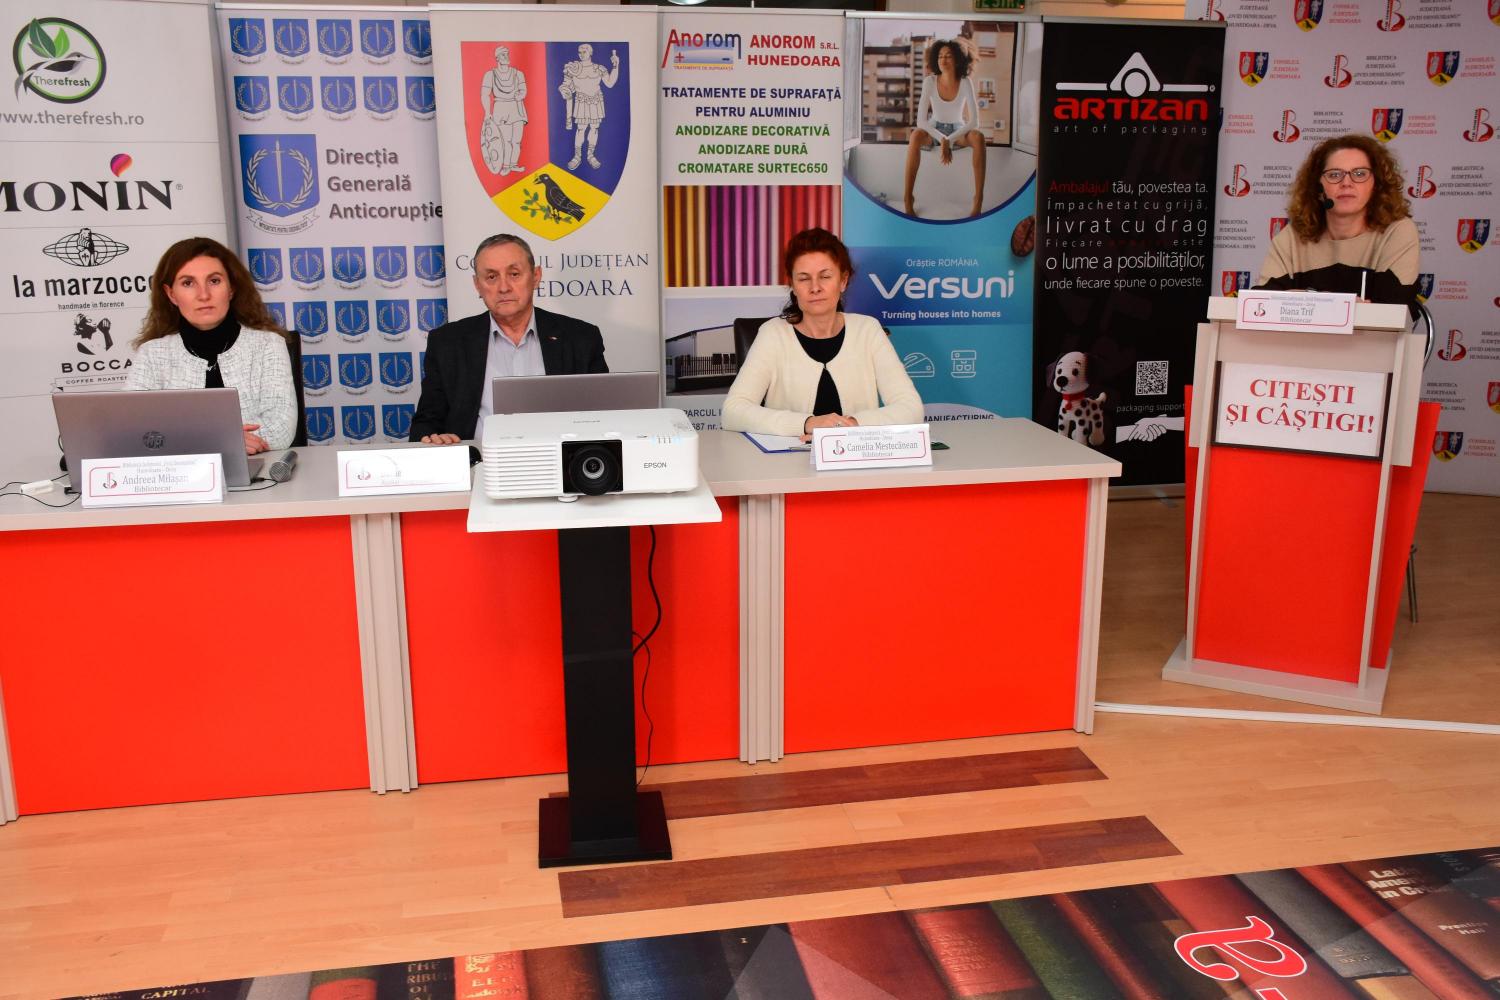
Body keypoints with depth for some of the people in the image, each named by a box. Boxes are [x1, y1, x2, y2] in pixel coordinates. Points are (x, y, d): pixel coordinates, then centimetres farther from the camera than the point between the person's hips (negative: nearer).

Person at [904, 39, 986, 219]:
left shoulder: (966, 83, -18)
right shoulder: (930, 81, -18)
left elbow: (974, 121, -22)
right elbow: (921, 120, -22)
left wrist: (950, 140, -33)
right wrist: (942, 140, -35)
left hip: (958, 130, 1)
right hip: (934, 129, 0)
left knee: (979, 138, -34)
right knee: (916, 135, -37)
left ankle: (978, 199, -33)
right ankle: (908, 198, -37)